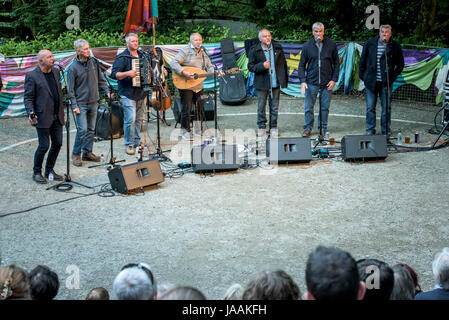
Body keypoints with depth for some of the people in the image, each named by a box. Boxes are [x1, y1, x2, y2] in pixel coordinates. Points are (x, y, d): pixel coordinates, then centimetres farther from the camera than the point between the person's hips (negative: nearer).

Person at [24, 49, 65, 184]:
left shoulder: (56, 71, 11)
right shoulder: (32, 76, -8)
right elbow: (28, 98, -7)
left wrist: (62, 111, 20)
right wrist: (30, 113, -22)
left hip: (57, 116, 6)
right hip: (43, 117, -6)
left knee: (57, 144, 7)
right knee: (44, 146, -4)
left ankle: (49, 170, 23)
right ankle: (37, 173, 13)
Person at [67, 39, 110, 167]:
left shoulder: (93, 62, 4)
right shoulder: (73, 67, -10)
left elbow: (100, 79, 14)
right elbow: (70, 89, -7)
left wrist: (107, 91, 0)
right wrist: (74, 106, -12)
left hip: (93, 102, 5)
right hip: (81, 103, -5)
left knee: (91, 129, 10)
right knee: (82, 129, -10)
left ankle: (87, 152, 21)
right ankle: (76, 154, 4)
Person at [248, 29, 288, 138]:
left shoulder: (278, 48, 6)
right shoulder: (254, 50, -3)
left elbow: (283, 63, 12)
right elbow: (250, 66, -3)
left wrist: (285, 79, 9)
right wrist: (262, 66, -19)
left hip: (275, 83, 2)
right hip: (262, 83, -2)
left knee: (274, 107, 7)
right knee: (261, 106, 4)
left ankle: (273, 127, 16)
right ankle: (261, 127, 18)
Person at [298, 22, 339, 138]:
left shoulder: (331, 45, 0)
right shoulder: (307, 46, -1)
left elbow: (336, 63, 6)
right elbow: (302, 65, 3)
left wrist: (334, 79, -2)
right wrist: (302, 81, -6)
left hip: (327, 83, 0)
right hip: (311, 82, 0)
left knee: (325, 107, 8)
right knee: (309, 107, 2)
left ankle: (323, 128, 20)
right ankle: (308, 128, 14)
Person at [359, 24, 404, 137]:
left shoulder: (395, 46, 2)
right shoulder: (369, 44, 5)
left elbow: (400, 65, 10)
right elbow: (362, 61, 12)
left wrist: (393, 78, 1)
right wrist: (362, 76, 6)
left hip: (386, 82, -1)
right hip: (371, 81, 1)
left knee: (386, 107, 4)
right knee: (370, 107, 3)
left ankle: (386, 130, 14)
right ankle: (370, 130, 12)